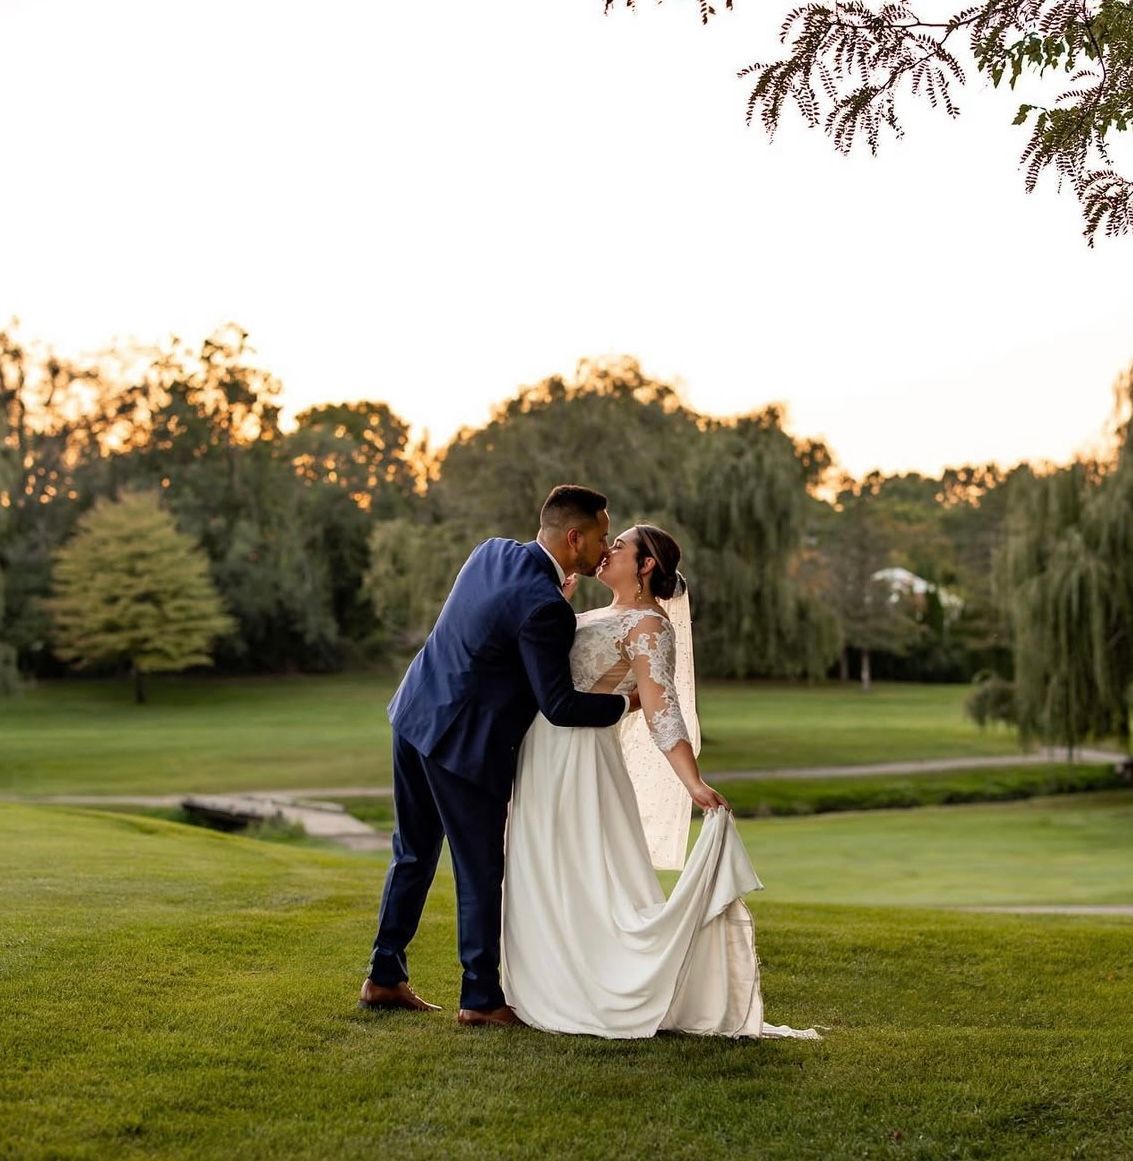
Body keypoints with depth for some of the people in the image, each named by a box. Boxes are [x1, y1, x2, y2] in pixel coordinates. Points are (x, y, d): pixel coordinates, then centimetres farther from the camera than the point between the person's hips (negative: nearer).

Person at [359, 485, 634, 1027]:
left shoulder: (493, 551, 2)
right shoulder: (544, 607, -23)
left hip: (414, 716, 9)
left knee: (413, 854, 19)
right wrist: (625, 702, -5)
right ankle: (481, 998, 17)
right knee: (480, 871, 6)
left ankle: (384, 978, 30)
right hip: (463, 743, -9)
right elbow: (559, 706, -19)